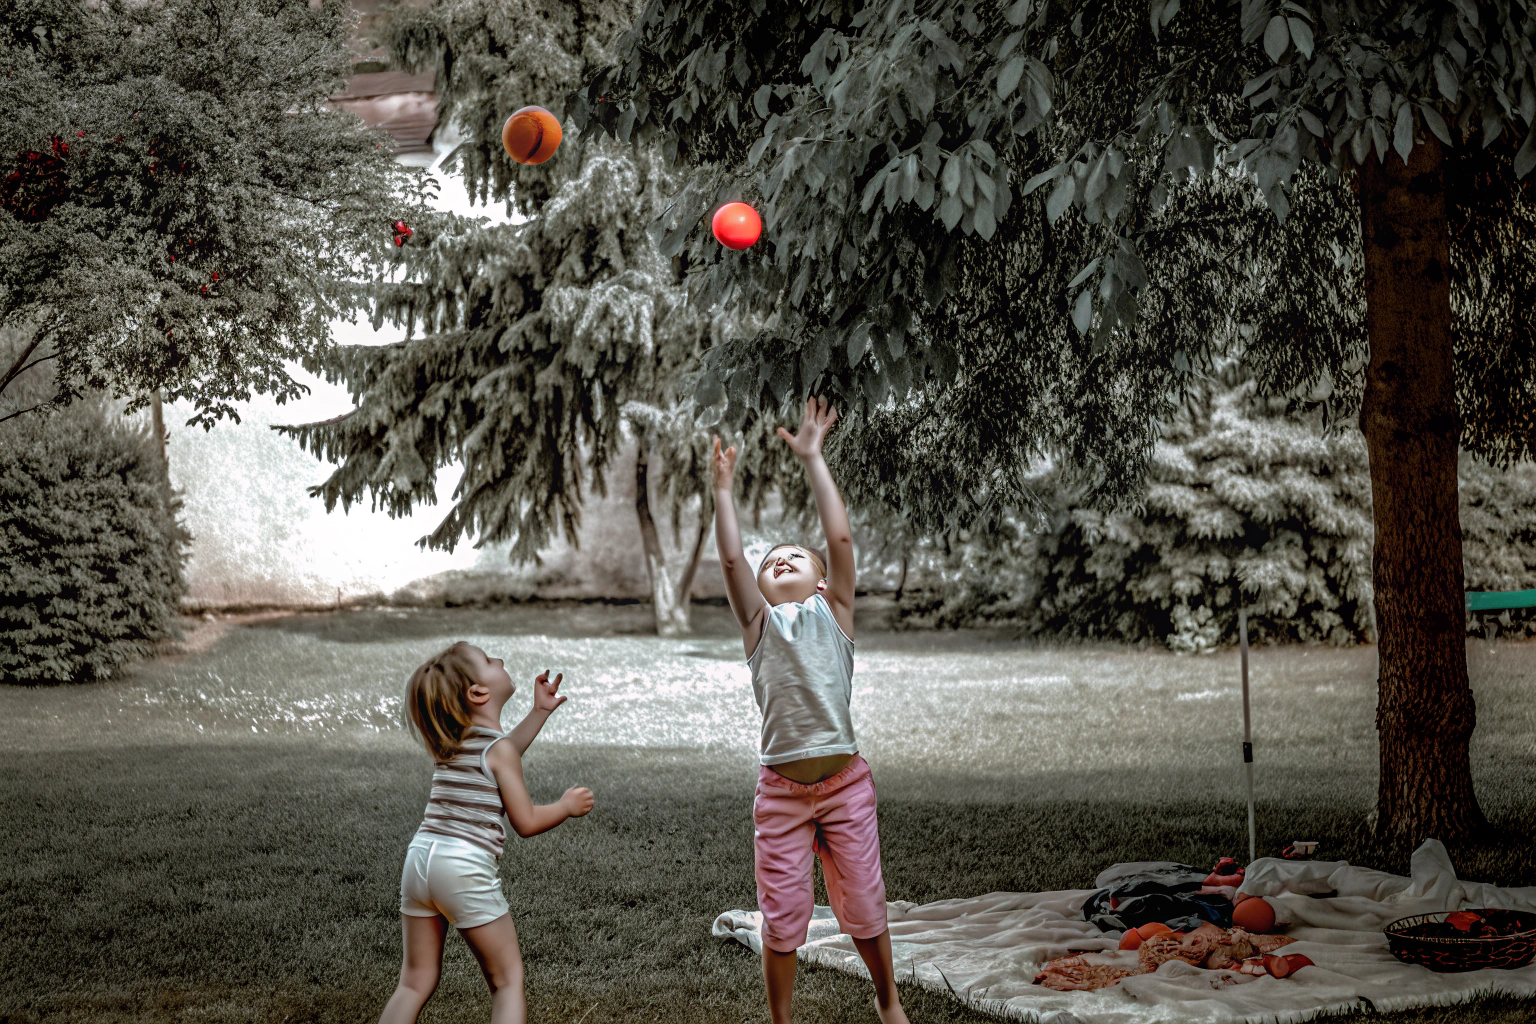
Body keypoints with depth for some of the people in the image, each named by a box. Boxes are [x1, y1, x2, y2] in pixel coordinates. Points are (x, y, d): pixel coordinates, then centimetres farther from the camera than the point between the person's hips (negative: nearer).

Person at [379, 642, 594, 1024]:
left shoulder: (452, 742, 14)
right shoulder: (498, 747, -7)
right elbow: (526, 822, -5)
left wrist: (539, 712, 33)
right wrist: (567, 806, 12)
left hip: (420, 858, 7)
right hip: (466, 868, -7)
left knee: (416, 980, 12)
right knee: (508, 978, 5)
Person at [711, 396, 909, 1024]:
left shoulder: (834, 613, 7)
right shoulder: (760, 623, 10)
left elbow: (841, 537, -2)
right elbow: (730, 558, -1)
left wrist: (812, 459, -2)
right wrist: (723, 488, 1)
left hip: (845, 782, 0)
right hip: (781, 788, 1)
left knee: (864, 909, 9)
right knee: (781, 920, 4)